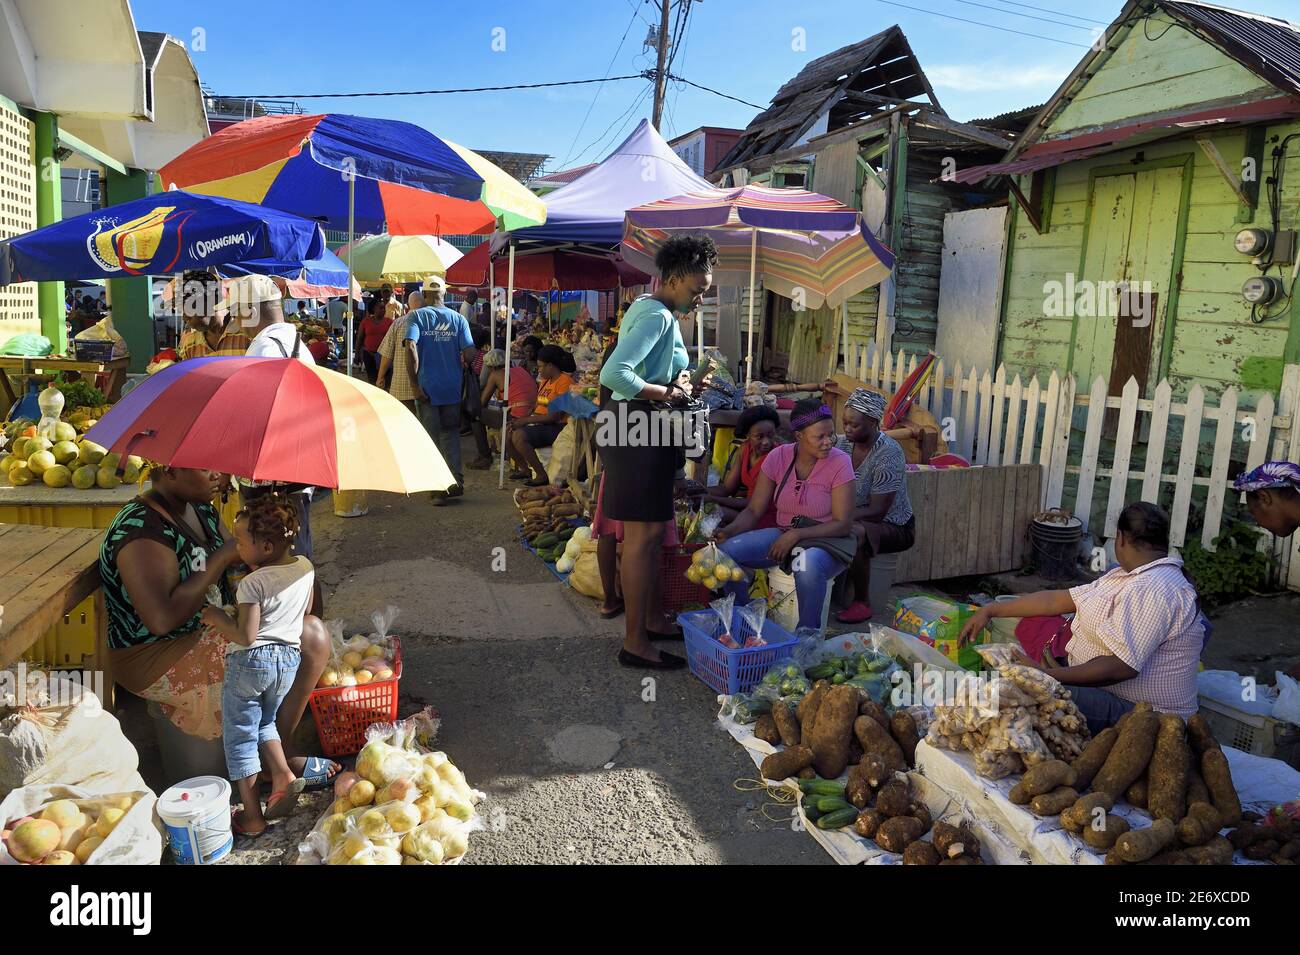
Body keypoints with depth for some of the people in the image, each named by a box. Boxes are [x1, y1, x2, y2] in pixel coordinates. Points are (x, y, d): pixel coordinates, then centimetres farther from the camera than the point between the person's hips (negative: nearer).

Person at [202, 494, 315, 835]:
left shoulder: (253, 583, -20)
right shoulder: (305, 568, -2)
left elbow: (245, 635, -20)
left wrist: (218, 617, -6)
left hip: (251, 662, -6)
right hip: (289, 659, 6)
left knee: (239, 736, 10)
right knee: (265, 721, 29)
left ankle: (252, 816, 13)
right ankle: (283, 776, 9)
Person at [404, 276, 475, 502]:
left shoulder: (417, 316, -5)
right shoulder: (458, 318, 1)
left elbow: (411, 348, -19)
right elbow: (469, 353, -6)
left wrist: (415, 383, -14)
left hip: (428, 387, -2)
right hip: (453, 387, 2)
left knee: (431, 437, 7)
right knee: (451, 433, 17)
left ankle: (439, 489, 10)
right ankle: (457, 481, 10)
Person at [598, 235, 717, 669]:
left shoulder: (647, 309, 16)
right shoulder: (659, 317, -16)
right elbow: (613, 374, -29)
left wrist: (675, 380, 8)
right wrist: (667, 393, -18)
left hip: (639, 426, 11)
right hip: (639, 428, -11)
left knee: (653, 533, 17)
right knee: (644, 536, -5)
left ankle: (650, 618, 29)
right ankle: (635, 642, 3)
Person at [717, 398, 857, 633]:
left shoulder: (839, 462, -14)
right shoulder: (778, 457, -5)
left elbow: (843, 525, -14)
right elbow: (753, 511, -1)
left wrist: (796, 535, -24)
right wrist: (729, 530, -21)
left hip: (827, 541, -4)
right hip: (783, 535, 4)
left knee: (809, 565, -39)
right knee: (727, 550, -19)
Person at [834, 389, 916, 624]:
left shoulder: (889, 454, -23)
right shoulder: (845, 443, -1)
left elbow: (877, 511, -25)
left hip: (894, 525, -6)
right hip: (858, 518, 7)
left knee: (852, 532, -36)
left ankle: (862, 603, -17)